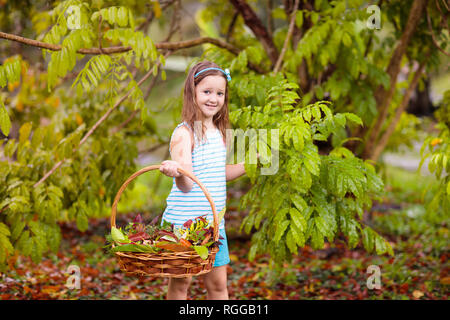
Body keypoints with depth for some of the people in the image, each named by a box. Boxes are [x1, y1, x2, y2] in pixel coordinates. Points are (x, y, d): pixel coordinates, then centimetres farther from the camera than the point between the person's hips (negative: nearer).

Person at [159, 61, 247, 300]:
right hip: (184, 220, -6)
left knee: (218, 283, 10)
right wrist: (176, 171, -41)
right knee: (180, 281, 5)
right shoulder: (184, 133, -14)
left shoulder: (219, 132, 9)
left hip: (214, 221, 6)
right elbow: (186, 184, -20)